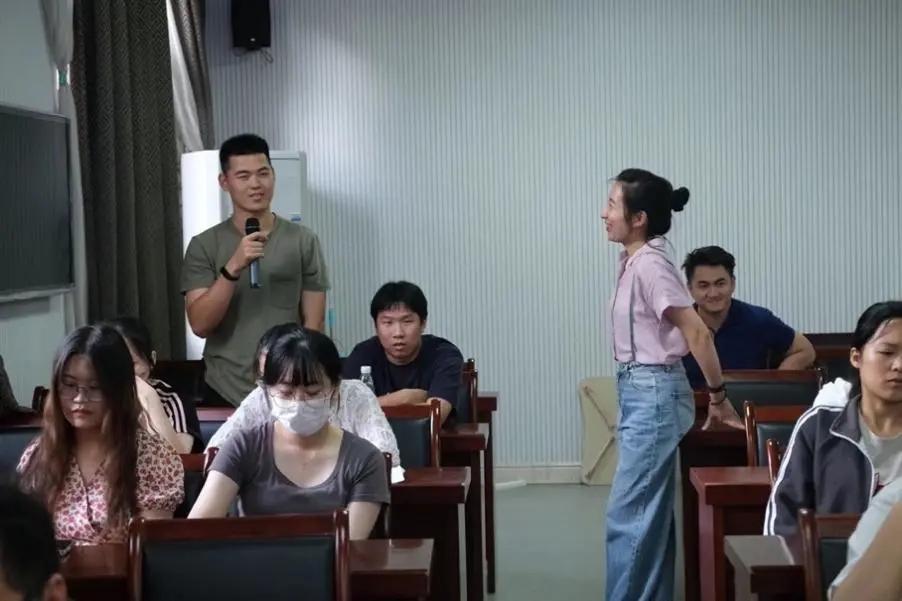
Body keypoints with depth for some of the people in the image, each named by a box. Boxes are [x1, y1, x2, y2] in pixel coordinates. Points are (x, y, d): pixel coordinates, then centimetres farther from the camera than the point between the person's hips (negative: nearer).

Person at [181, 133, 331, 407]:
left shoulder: (303, 241, -1)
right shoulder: (204, 245, -1)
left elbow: (314, 323, -1)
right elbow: (200, 325, -10)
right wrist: (233, 268, -22)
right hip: (225, 394, 0)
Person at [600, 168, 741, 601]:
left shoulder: (650, 266, -19)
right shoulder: (634, 262, 10)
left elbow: (698, 333, -21)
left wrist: (718, 398, -14)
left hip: (653, 395, -10)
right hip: (639, 393, 10)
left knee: (628, 515, -5)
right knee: (650, 513, 14)